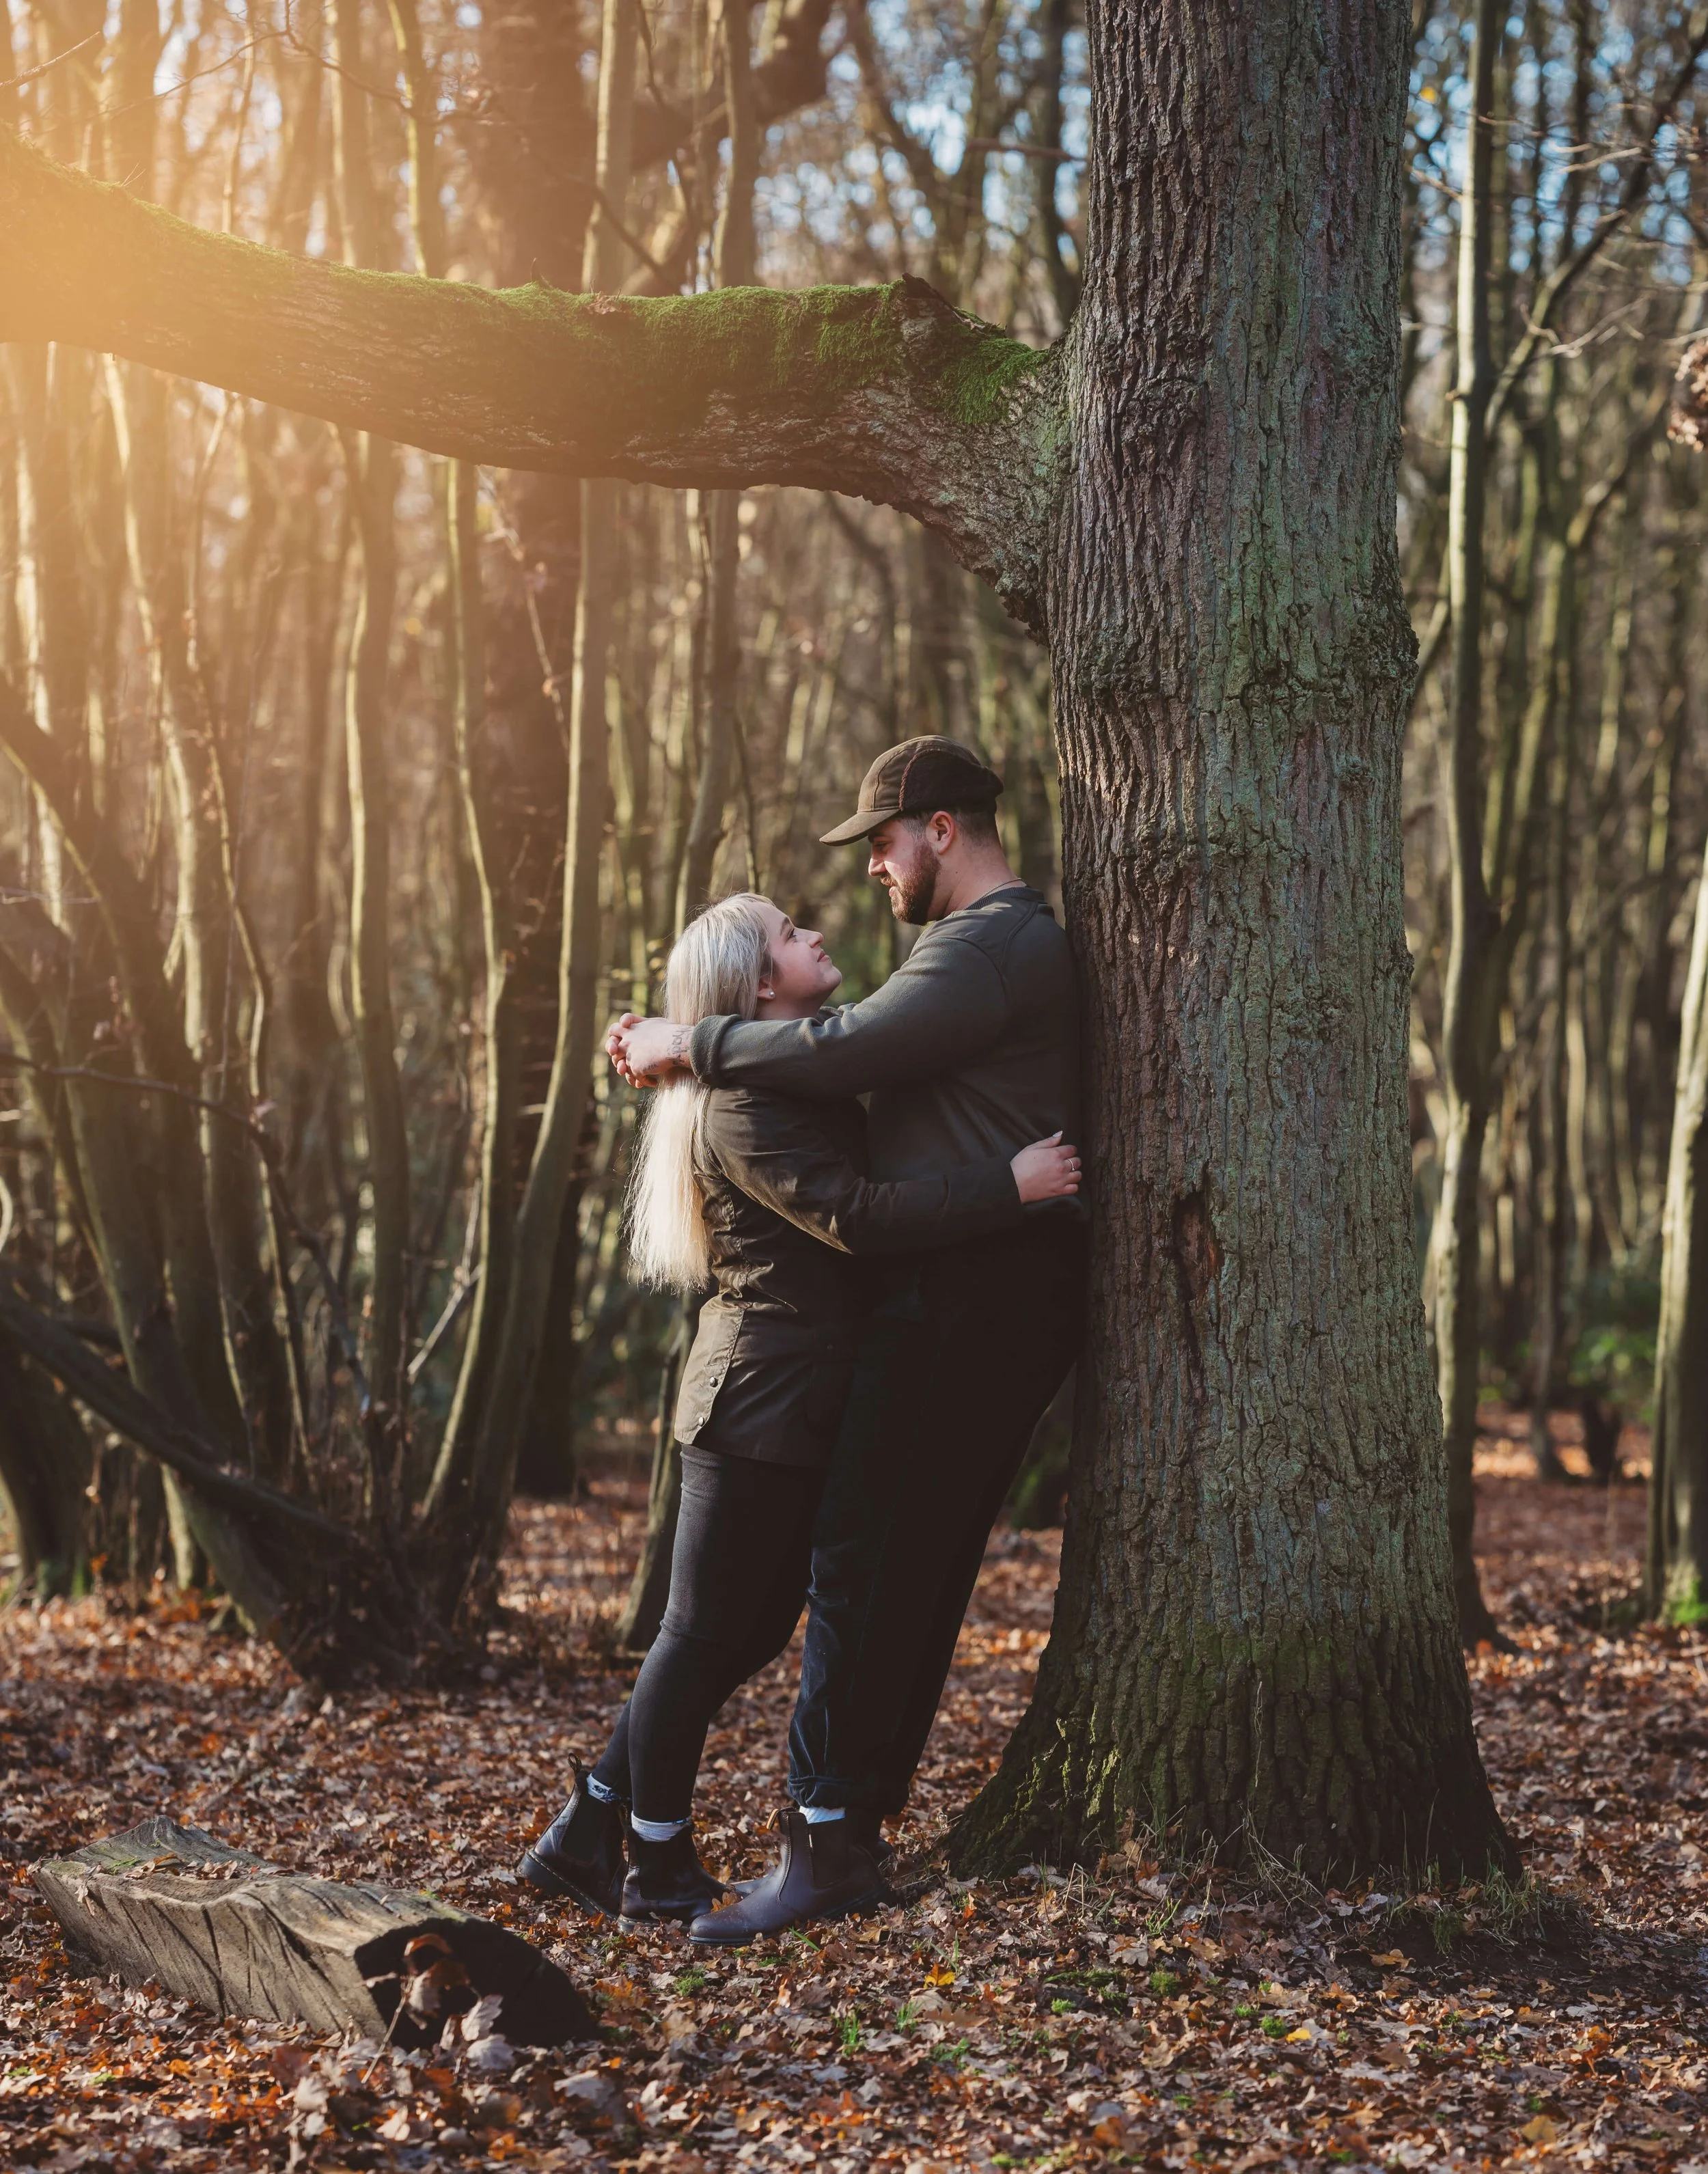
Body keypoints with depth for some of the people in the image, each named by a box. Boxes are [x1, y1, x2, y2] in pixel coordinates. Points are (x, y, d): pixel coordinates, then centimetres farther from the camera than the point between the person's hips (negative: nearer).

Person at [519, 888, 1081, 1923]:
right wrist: (1011, 1184, -23)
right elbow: (858, 1217, -25)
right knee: (707, 1634, 0)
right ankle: (660, 1871, 11)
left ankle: (586, 1835, 21)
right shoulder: (744, 1101, -15)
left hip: (800, 1404, 10)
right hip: (760, 1400, -10)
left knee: (754, 1631, 13)